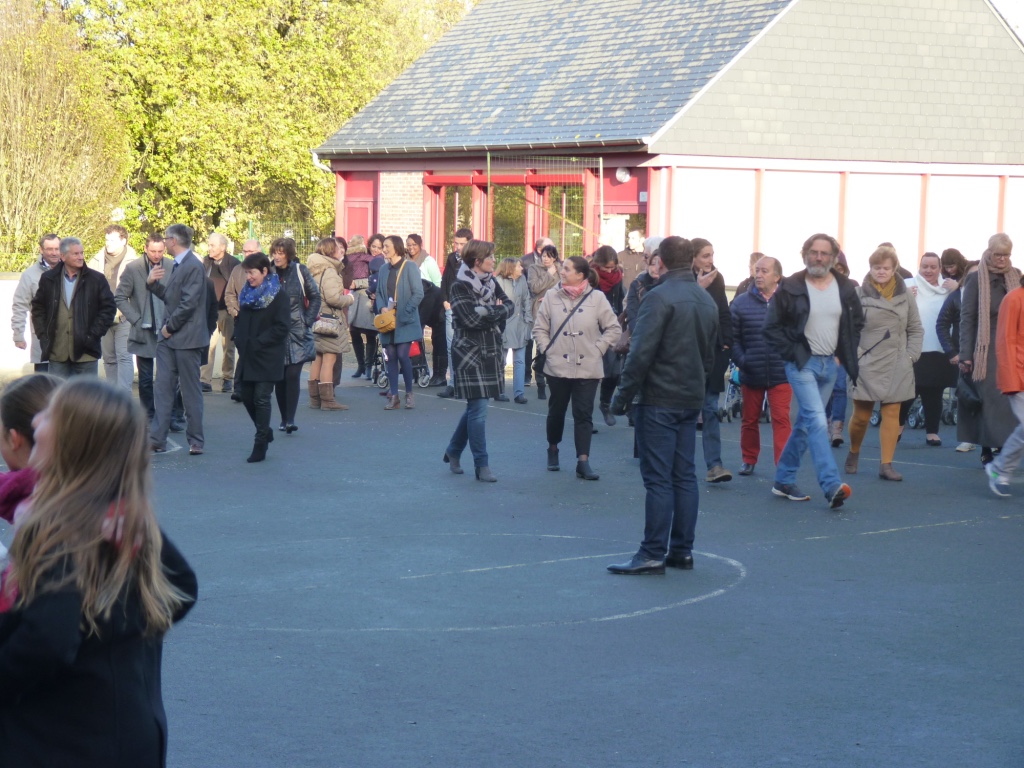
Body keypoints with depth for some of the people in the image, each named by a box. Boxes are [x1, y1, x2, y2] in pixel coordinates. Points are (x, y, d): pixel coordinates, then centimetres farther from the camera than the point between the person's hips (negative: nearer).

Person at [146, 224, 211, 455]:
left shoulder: (193, 266, -16)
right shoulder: (177, 265, 14)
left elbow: (189, 303, -21)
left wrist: (170, 327, -14)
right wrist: (152, 284, 4)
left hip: (187, 338, -9)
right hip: (169, 337, 9)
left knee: (191, 391, 2)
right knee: (162, 388, 6)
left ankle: (196, 441, 11)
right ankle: (157, 440, 7)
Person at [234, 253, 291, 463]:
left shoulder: (279, 296, -8)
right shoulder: (247, 294, 13)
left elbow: (282, 327, -15)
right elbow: (240, 321, 21)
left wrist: (257, 343, -17)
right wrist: (240, 341, 3)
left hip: (268, 358, -7)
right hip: (248, 356, 7)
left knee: (261, 398, -6)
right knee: (246, 395, 8)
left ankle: (260, 445, 0)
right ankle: (264, 432, 28)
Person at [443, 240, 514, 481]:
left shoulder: (491, 282, 10)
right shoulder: (460, 287, -11)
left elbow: (510, 306, 3)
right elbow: (471, 319, -21)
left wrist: (488, 312, -14)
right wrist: (496, 312, -10)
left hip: (490, 352, 7)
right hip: (470, 353, -7)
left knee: (476, 407, 13)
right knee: (478, 409, -7)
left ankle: (453, 451, 30)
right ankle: (481, 465, -2)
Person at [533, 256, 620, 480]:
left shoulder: (596, 298, -3)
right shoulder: (552, 296, 0)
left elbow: (613, 329, 2)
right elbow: (540, 328, 6)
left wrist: (597, 350, -4)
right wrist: (547, 350, -3)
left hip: (587, 369, -1)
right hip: (557, 367, 1)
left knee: (584, 415, -2)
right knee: (556, 411, 14)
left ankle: (583, 462, -2)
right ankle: (553, 450, 35)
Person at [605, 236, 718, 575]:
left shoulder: (659, 297, -13)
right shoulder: (708, 301, 13)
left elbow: (641, 353, -17)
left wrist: (623, 396, -11)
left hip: (658, 400, -8)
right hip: (692, 400, 8)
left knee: (658, 478, -7)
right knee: (685, 476, 10)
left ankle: (653, 554, -7)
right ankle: (682, 550, 13)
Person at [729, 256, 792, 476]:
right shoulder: (741, 303, 1)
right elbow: (732, 338, 2)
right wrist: (741, 360, -9)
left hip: (781, 374, -2)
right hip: (751, 375, 2)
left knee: (781, 420, -7)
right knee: (750, 420, 15)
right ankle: (749, 460, 31)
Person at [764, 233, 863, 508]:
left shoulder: (845, 288, 4)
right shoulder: (791, 287, -7)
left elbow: (857, 323, 17)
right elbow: (772, 326, -4)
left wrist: (847, 354, 7)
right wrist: (791, 353, -10)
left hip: (829, 364, 5)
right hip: (802, 364, -5)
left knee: (805, 424, 12)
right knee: (817, 421, -17)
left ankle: (784, 480, 23)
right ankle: (832, 485, -23)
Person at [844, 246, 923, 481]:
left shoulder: (905, 294, 5)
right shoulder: (859, 294, -3)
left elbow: (915, 330, 10)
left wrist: (910, 356, 0)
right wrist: (854, 356, -10)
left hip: (896, 367, 2)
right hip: (866, 365, -2)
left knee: (892, 414, 0)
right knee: (861, 415, 3)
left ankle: (886, 464, 5)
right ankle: (853, 453, 29)